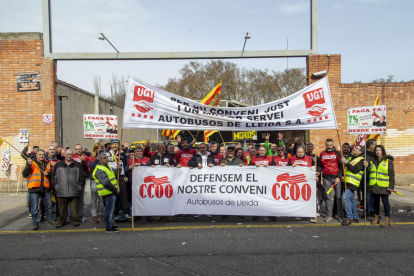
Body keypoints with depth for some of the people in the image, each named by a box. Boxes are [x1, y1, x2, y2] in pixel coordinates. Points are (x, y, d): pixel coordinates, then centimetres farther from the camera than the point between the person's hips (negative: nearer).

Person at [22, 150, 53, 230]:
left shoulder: (47, 164, 14)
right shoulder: (32, 163, 3)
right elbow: (24, 174, -9)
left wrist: (48, 174, -4)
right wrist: (28, 165, -21)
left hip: (45, 189, 4)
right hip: (34, 189, -3)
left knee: (48, 206, 10)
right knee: (34, 208, -2)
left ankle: (49, 220, 25)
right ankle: (35, 223, 7)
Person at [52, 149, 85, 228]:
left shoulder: (77, 165, 9)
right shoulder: (58, 165, 13)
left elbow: (82, 176, 9)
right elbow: (53, 175, 15)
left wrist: (80, 185, 2)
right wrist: (55, 185, 7)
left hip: (74, 191, -1)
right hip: (62, 191, 1)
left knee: (75, 207, 1)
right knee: (62, 207, 7)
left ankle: (76, 220, 10)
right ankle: (62, 221, 17)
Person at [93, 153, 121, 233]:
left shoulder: (107, 167, 15)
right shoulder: (100, 170, -17)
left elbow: (113, 177, 24)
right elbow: (106, 183, -24)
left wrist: (116, 188, 10)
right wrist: (115, 189, -14)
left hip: (112, 192, 10)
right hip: (108, 193, -10)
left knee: (110, 209, 18)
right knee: (109, 210, -3)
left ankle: (110, 225, 29)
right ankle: (108, 228, 6)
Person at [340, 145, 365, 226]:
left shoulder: (361, 160, -5)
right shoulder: (350, 157, 18)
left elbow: (355, 170, -19)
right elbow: (345, 168, 26)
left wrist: (346, 163, -22)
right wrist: (343, 176, 9)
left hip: (353, 182, -8)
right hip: (347, 182, 8)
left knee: (346, 197, -17)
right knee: (351, 199, 13)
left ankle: (349, 218, -10)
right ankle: (355, 217, 24)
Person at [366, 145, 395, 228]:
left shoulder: (388, 161, 0)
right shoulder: (372, 161, 13)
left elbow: (391, 174, -2)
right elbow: (369, 173, 17)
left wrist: (391, 186, -8)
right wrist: (366, 167, -1)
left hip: (384, 186, -4)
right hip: (374, 186, 5)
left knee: (385, 201, -4)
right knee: (375, 201, 12)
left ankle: (387, 219, 4)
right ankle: (376, 217, 22)